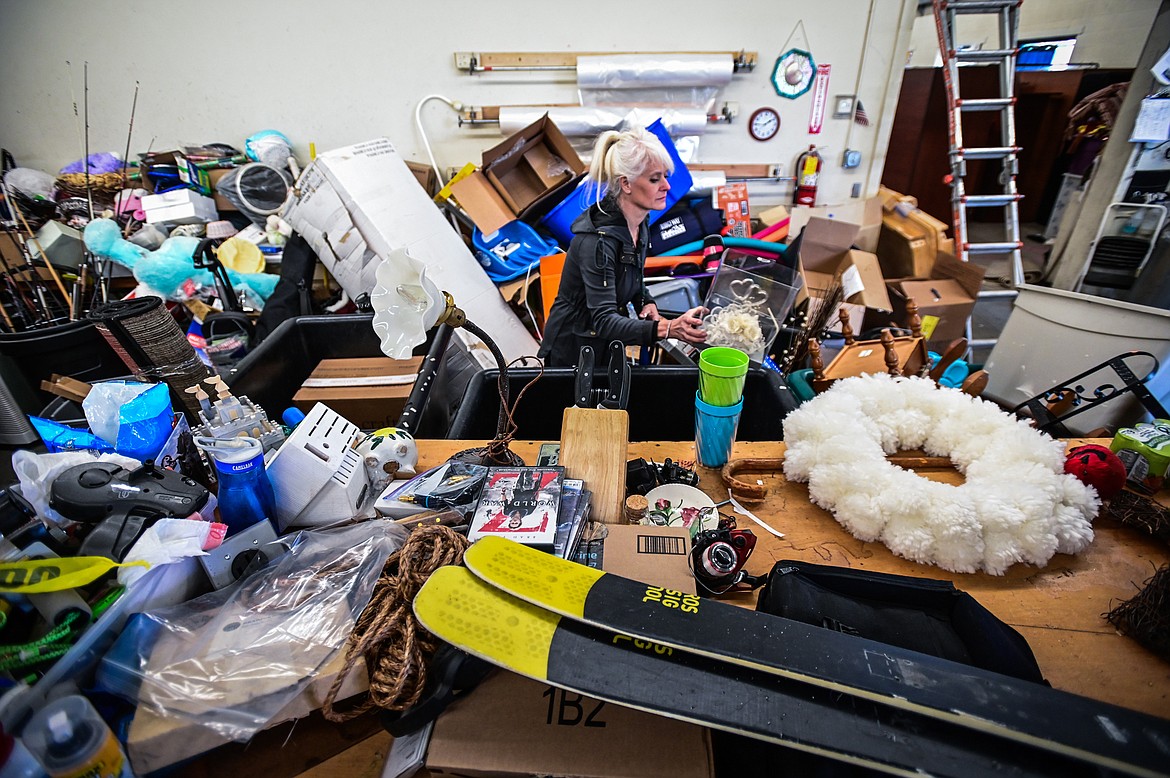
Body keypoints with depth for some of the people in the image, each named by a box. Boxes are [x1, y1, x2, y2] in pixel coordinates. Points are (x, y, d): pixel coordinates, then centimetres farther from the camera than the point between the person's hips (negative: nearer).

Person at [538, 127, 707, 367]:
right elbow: (604, 320, -34)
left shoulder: (639, 221, -4)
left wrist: (646, 303, -8)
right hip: (573, 354, -7)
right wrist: (667, 328, -46)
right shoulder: (598, 239, -29)